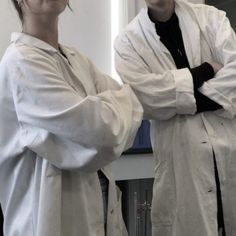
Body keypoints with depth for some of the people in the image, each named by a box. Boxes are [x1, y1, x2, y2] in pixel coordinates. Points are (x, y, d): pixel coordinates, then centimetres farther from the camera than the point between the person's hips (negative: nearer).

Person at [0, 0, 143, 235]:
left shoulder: (75, 59, 9)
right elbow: (98, 128, -21)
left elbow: (131, 105, 2)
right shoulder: (21, 62, -17)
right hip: (55, 211, -7)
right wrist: (113, 103, -2)